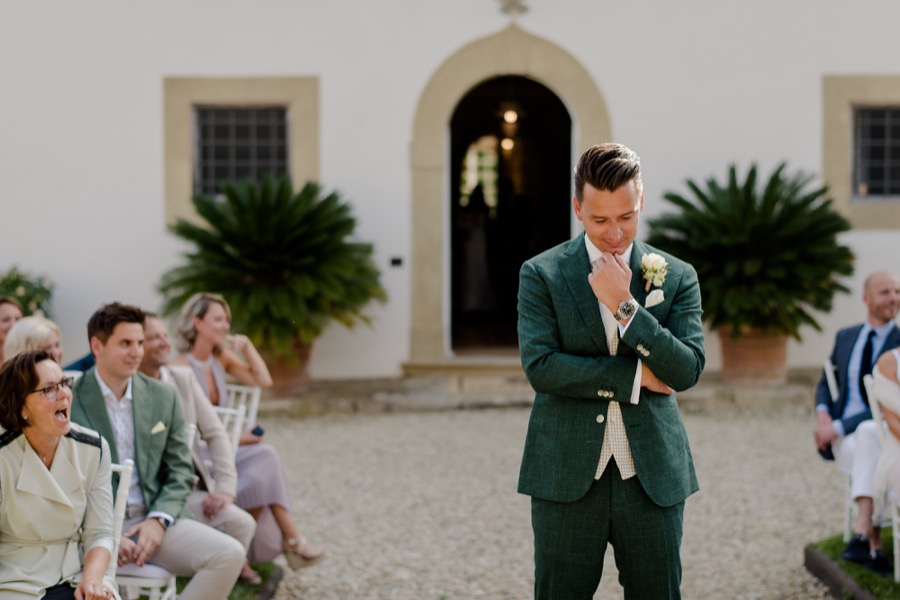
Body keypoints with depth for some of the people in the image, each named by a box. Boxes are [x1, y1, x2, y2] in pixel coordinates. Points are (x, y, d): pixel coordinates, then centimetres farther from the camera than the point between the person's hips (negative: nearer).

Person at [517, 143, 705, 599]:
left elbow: (687, 371, -6)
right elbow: (539, 367, -11)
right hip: (567, 474, -1)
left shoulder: (677, 277, 5)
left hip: (652, 475, 2)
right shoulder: (540, 274, 1)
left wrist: (625, 306, -14)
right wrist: (635, 375, -11)